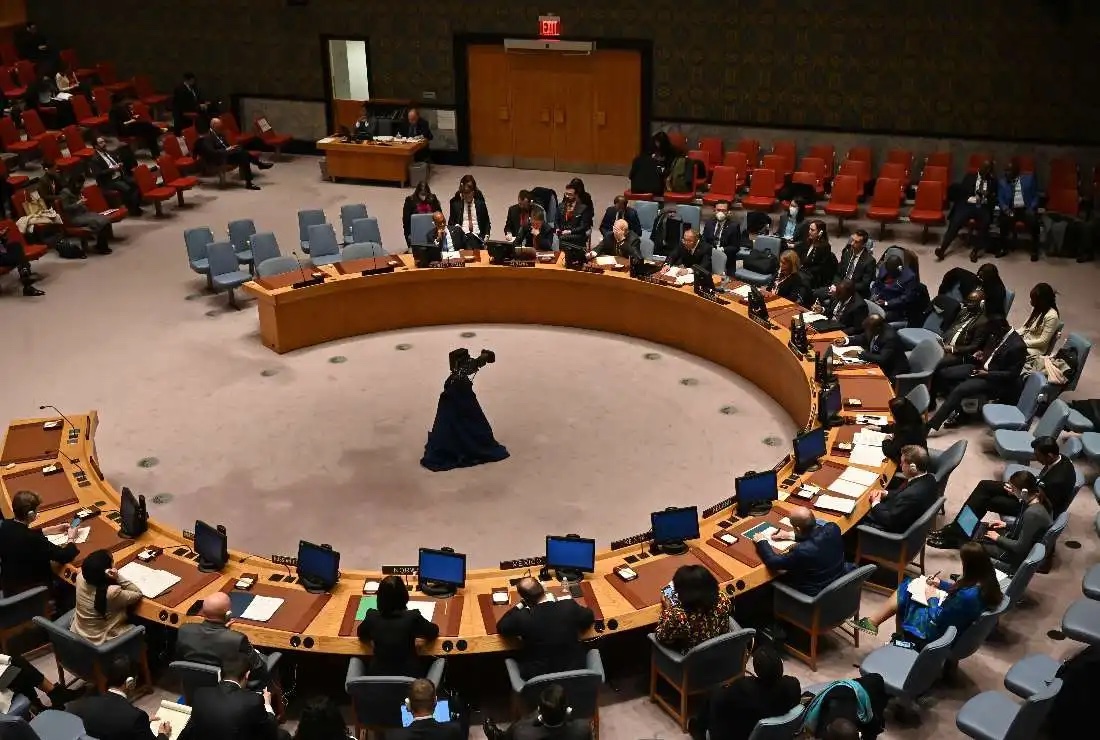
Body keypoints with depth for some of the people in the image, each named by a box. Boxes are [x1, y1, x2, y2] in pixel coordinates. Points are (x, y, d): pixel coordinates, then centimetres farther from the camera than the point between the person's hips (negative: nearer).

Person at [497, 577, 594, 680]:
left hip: (537, 676, -1)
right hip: (574, 669, 2)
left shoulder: (522, 618, -22)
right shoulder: (570, 606, -17)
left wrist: (520, 605, 6)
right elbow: (589, 618, 6)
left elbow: (501, 628, 1)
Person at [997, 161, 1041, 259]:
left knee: (1033, 221, -32)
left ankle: (1034, 251, -14)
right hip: (1010, 209, 1)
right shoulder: (1002, 182, 10)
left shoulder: (1029, 178, 6)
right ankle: (1004, 248, -11)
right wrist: (1006, 209, -17)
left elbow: (1036, 196, 5)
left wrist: (1031, 209, -12)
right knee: (1002, 220, -31)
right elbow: (1000, 199, 3)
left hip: (1026, 209, -1)